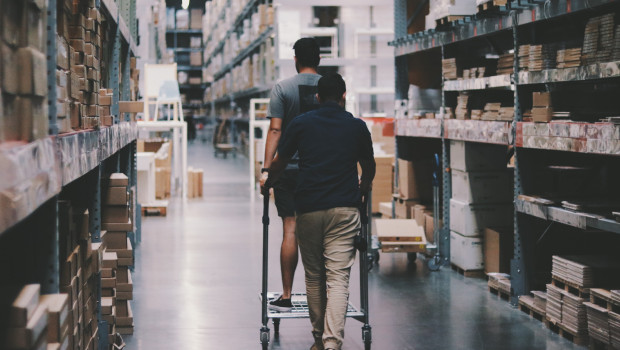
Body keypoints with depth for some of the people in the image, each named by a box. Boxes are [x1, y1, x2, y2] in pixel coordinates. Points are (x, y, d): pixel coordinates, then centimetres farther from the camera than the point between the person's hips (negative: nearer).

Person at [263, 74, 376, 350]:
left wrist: (267, 184, 35)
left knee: (314, 276, 13)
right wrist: (364, 186, 44)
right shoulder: (357, 127, 8)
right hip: (344, 208, 0)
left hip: (308, 208, 0)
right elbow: (369, 167, 23)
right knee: (338, 278, -4)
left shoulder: (301, 124, 5)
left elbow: (278, 164, 14)